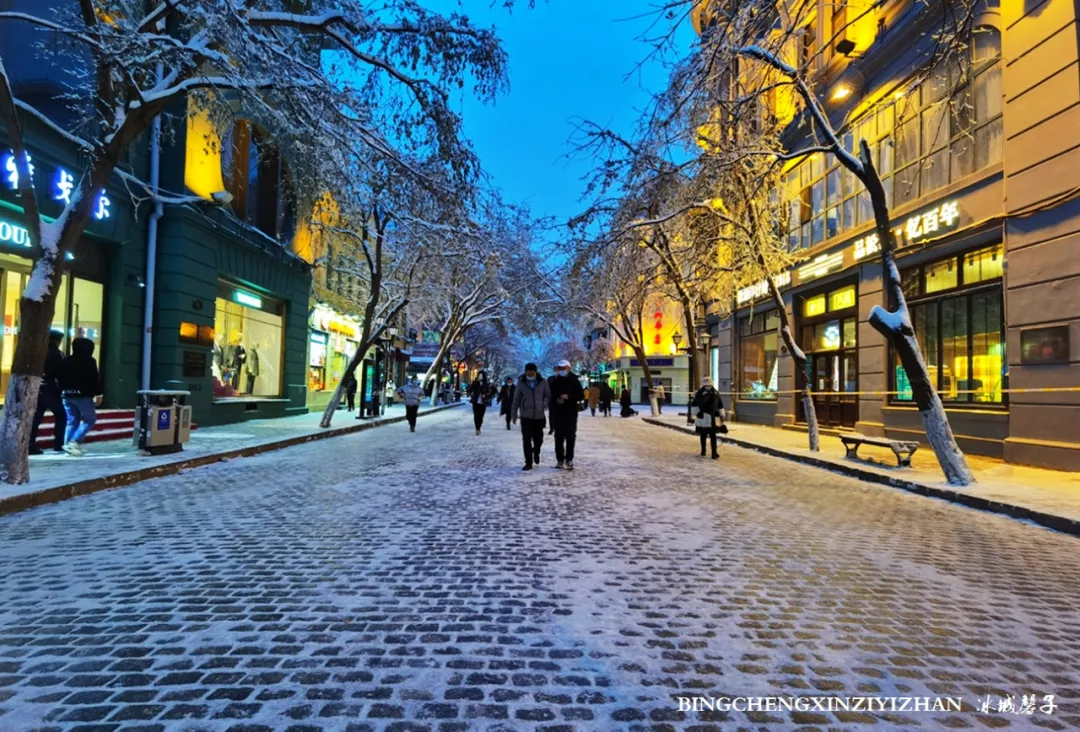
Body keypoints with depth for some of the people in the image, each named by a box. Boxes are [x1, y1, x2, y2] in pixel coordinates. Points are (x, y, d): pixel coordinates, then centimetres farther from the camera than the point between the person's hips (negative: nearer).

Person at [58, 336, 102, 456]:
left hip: (68, 395, 7)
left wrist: (64, 391, 20)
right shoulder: (89, 361, -7)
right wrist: (98, 394, -8)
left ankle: (68, 445, 7)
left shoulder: (66, 361, 13)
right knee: (90, 419, 2)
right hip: (83, 395, -7)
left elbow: (61, 378, 16)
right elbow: (95, 379, -11)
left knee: (72, 421, 10)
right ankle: (74, 442, -10)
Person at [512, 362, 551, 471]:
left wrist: (544, 403, -12)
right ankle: (528, 462, 7)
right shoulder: (521, 383, -2)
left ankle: (536, 453, 41)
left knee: (538, 438, 10)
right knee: (526, 440, -2)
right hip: (525, 416, -1)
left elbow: (548, 395, 8)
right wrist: (514, 414, 6)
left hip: (539, 415, 1)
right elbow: (516, 400, 4)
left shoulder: (543, 382, -1)